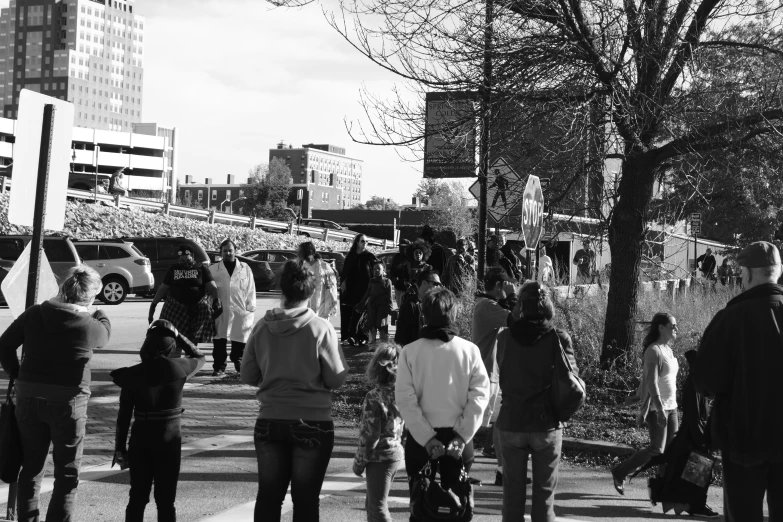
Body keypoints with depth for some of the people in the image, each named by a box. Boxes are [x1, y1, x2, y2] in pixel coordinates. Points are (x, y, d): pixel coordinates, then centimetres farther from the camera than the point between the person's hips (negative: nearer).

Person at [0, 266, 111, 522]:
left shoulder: (34, 314, -1)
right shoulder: (88, 325, -11)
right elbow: (105, 334, 12)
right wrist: (97, 312, 28)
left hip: (29, 398, 4)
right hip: (67, 402, -4)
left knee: (31, 467, 17)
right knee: (67, 473, 7)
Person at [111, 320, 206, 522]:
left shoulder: (133, 374, -7)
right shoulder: (179, 369, -9)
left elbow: (124, 415, -4)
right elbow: (200, 357, 15)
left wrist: (120, 447, 5)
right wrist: (178, 336, 9)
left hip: (141, 440, 1)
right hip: (170, 440, -1)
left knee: (137, 498, 12)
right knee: (165, 500, 6)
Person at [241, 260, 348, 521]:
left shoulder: (262, 327, -4)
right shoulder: (321, 328, -12)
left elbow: (248, 376, 3)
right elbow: (336, 380, -9)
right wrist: (341, 358, 10)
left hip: (269, 422, 2)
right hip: (313, 423, -2)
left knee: (268, 495, 14)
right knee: (306, 499, 8)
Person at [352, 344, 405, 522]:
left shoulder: (374, 397, -20)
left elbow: (369, 435, -17)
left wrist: (359, 462, -7)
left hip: (380, 457, -7)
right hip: (396, 454, 7)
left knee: (378, 507, 1)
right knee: (372, 502, 21)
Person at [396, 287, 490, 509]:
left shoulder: (410, 352, -4)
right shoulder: (469, 350, -3)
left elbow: (405, 399, -10)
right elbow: (480, 395, -8)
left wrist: (427, 438, -10)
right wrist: (462, 435, -9)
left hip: (421, 438, 0)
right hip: (459, 439, 1)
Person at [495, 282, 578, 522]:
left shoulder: (505, 337, -4)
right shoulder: (558, 338, -9)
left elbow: (502, 375, 7)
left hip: (511, 423, 1)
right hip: (547, 424, -1)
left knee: (512, 491, 10)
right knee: (544, 492, 8)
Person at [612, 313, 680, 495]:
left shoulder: (668, 350, 14)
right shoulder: (653, 350, -13)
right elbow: (651, 382, -21)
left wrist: (638, 395, 23)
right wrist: (660, 408, -27)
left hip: (671, 407, 9)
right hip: (656, 407, -9)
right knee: (657, 450, -8)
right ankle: (619, 473, 7)